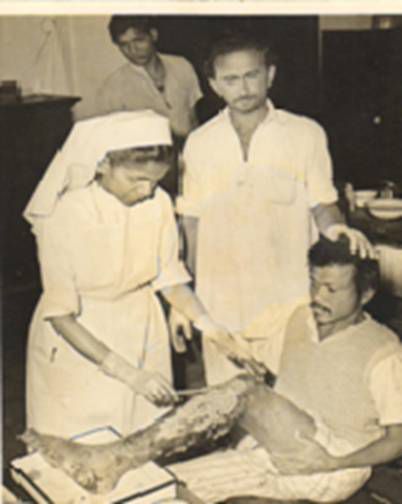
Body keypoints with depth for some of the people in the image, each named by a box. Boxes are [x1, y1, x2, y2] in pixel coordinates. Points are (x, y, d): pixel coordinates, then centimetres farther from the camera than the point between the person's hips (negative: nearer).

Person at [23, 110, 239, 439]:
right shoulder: (64, 217, -22)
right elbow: (61, 316, -19)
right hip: (79, 341, -3)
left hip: (141, 334, 4)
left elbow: (169, 278, 2)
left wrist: (212, 328, -14)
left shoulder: (158, 204, -12)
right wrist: (127, 372, -25)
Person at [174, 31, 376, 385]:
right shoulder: (199, 143, 3)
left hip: (287, 304, -2)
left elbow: (322, 204, 2)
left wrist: (335, 227, -22)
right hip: (220, 306, 2)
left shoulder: (306, 134, -4)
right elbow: (192, 222, 8)